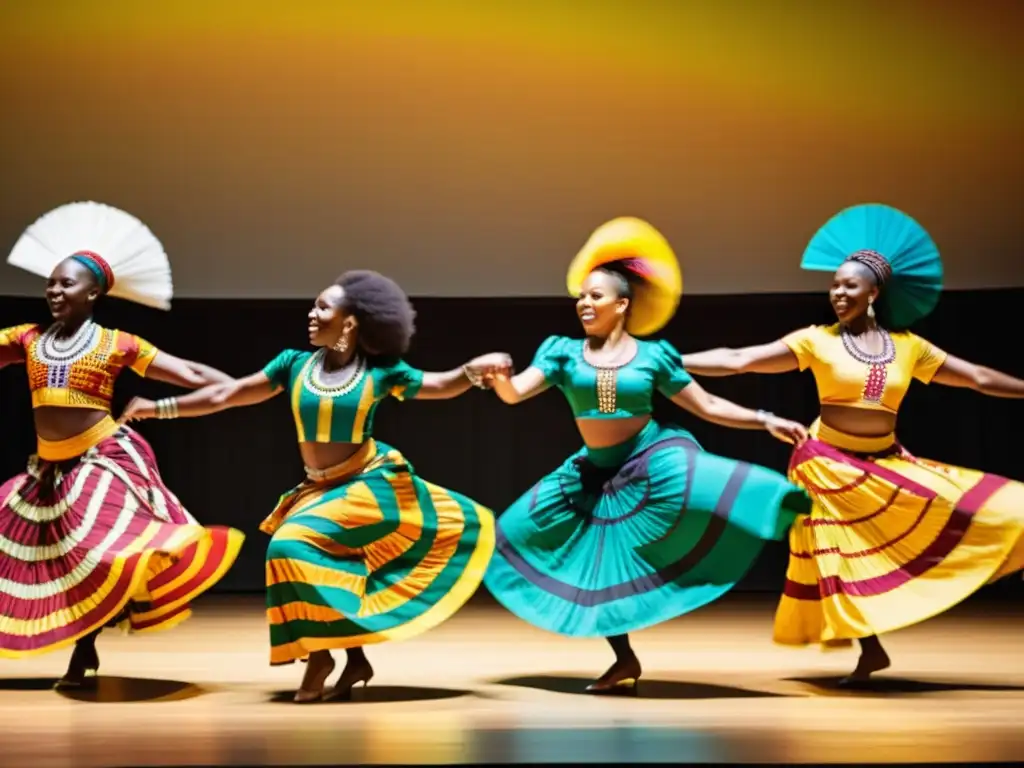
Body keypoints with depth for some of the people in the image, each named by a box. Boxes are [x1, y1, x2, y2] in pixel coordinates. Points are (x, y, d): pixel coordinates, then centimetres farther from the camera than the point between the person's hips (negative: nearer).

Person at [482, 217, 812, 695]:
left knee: (701, 491, -32)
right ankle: (625, 660, 16)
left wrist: (766, 421, -7)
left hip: (653, 458, -3)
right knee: (591, 567, 5)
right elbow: (515, 393, -11)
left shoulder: (652, 356, -3)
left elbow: (708, 406, 2)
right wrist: (497, 374, -35)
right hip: (594, 471, 3)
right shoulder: (564, 352, 0)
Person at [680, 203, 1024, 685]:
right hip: (829, 466, -3)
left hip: (888, 467, 3)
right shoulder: (818, 340, -5)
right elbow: (738, 361, -12)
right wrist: (670, 362, -20)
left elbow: (978, 378, 9)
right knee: (840, 559, -1)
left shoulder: (908, 346, 3)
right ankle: (870, 650, 13)